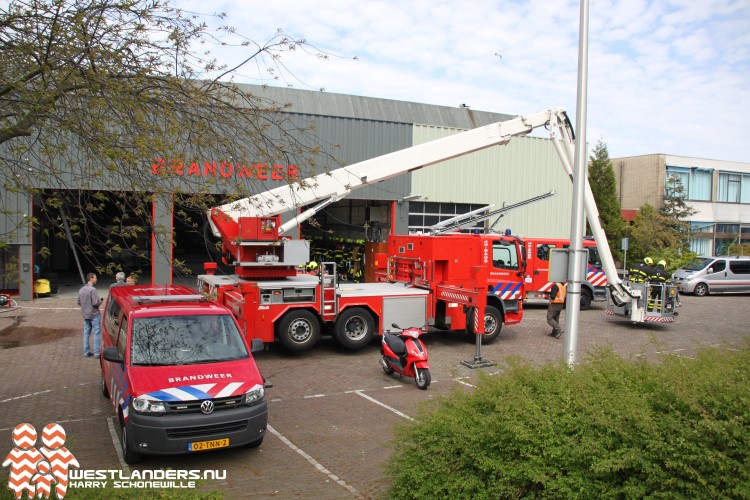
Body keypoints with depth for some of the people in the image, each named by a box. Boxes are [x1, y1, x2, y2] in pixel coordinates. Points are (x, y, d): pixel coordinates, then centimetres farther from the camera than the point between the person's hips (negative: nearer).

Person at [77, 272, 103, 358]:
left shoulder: (81, 290, 6)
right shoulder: (92, 290, -19)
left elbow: (79, 302, 12)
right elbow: (96, 303, -23)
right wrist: (100, 301, -3)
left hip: (85, 315, 7)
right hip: (94, 315, -7)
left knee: (86, 334, 14)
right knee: (97, 334, -1)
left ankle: (86, 352, 19)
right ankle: (96, 353, 0)